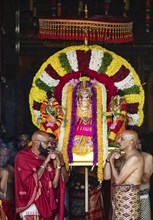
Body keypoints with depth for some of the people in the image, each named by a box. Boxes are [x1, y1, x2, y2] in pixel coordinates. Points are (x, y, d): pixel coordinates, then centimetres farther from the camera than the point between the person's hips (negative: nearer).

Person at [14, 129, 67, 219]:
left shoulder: (47, 158, 8)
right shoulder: (22, 157, -8)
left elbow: (54, 184, 3)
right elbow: (29, 183, -19)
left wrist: (58, 163, -5)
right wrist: (45, 163, -16)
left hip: (47, 208, 6)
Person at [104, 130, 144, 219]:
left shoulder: (135, 158, -16)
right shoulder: (122, 156, 12)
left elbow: (118, 180, -18)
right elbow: (107, 176, 9)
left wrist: (112, 161, -8)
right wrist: (109, 159, -2)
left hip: (128, 200, -8)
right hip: (118, 199, 8)